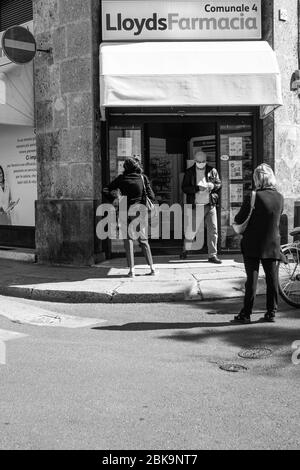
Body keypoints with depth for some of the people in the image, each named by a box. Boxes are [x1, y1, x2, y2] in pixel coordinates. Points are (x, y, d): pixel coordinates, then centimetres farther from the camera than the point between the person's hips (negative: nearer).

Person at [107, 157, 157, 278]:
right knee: (143, 240, 12)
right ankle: (152, 267, 11)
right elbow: (151, 196, -1)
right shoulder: (143, 177, 0)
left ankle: (131, 269, -1)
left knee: (128, 240, 4)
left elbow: (109, 188, 9)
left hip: (126, 211, -1)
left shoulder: (121, 178, 0)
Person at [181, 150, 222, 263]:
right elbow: (184, 188, -5)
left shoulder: (212, 171, 8)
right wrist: (198, 188, -19)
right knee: (191, 230, 3)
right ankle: (185, 250, 28)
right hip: (196, 206, -2)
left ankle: (212, 255, 7)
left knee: (213, 230, -1)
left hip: (210, 205, 2)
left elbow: (219, 184, 11)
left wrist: (213, 186, -13)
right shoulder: (189, 172, 2)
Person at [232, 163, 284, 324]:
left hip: (253, 245, -3)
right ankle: (271, 312, 15)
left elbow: (239, 219, -11)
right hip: (273, 244, 4)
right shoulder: (280, 197, 0)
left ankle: (246, 313, 8)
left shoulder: (252, 197, -16)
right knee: (272, 279, 10)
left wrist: (237, 218, 11)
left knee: (252, 279, 3)